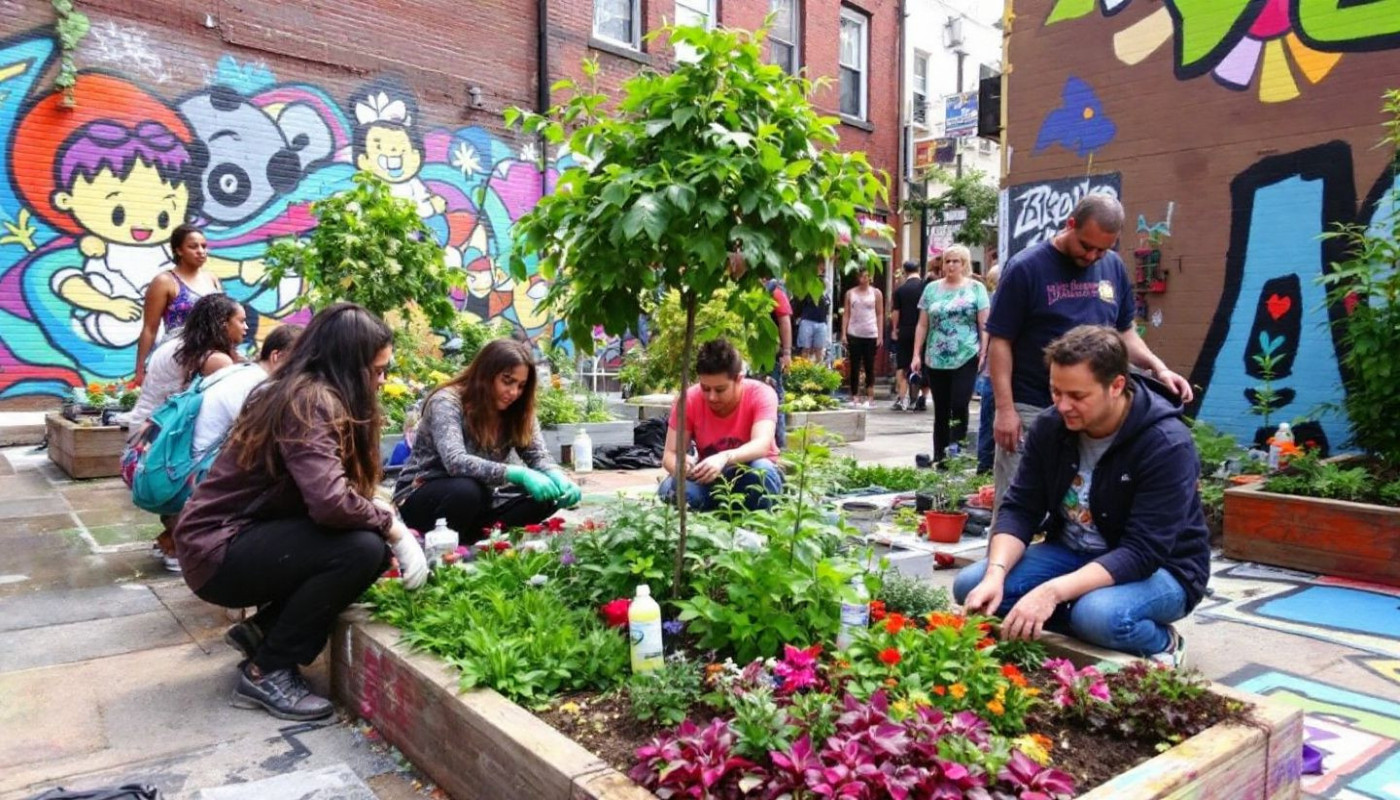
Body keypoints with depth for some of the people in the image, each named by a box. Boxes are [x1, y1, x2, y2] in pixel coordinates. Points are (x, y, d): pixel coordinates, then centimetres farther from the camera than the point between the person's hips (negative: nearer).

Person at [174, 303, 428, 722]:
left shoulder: (307, 393, 7)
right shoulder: (310, 401, -23)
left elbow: (340, 490, 9)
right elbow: (330, 503, -35)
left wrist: (381, 514, -7)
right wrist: (393, 527, -20)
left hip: (244, 537, 9)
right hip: (218, 551, -9)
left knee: (373, 537, -1)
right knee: (362, 548, -26)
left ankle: (261, 629, 10)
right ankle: (266, 672, -8)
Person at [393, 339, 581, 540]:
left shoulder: (517, 411, -3)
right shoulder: (447, 402, -21)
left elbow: (538, 455, -9)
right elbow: (456, 462, -36)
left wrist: (558, 478, -33)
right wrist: (518, 474, -46)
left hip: (478, 499, 6)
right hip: (420, 498, -5)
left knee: (545, 497, -15)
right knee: (467, 490, -38)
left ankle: (472, 538, -13)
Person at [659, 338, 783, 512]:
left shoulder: (761, 394, -20)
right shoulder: (688, 400, -14)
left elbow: (762, 445, -34)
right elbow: (670, 454, -15)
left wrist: (725, 458, -54)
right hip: (710, 479, 1)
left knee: (762, 469, -37)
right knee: (670, 489, -30)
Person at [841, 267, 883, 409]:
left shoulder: (876, 293, 4)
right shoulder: (850, 293, 8)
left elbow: (880, 315, 4)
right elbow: (846, 314, 7)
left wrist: (880, 335, -2)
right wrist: (843, 334, 0)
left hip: (871, 335, -1)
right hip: (854, 334, 1)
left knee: (869, 367, 3)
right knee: (854, 367, 2)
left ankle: (870, 397, 8)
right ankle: (855, 397, 6)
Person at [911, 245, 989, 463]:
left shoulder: (976, 288, 3)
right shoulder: (932, 288, 9)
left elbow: (984, 325, 1)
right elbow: (922, 325, 10)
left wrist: (983, 353, -7)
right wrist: (917, 354, 4)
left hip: (966, 358, -3)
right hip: (936, 359, 3)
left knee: (959, 407, -11)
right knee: (941, 411, 9)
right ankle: (939, 457, 17)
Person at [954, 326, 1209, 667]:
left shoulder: (1167, 444, -25)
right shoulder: (1050, 425, -9)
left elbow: (1143, 553, -29)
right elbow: (1019, 509, -8)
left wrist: (1053, 592, -41)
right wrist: (995, 573, -28)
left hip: (1160, 568, -5)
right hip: (1073, 552, 5)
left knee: (1099, 614, -38)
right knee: (971, 586, -16)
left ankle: (1161, 643, -4)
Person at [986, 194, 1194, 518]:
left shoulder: (1114, 267, 7)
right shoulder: (1025, 268, -9)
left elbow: (1124, 332, 18)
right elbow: (1000, 342, -9)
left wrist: (1158, 367, 0)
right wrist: (1005, 409, -15)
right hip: (1030, 410, -5)